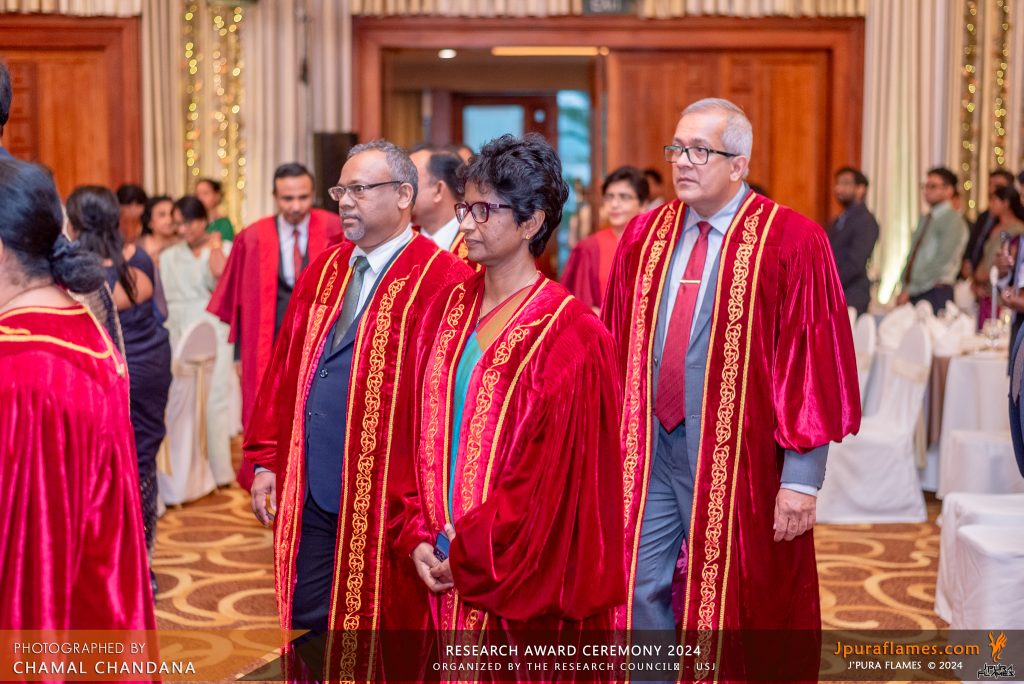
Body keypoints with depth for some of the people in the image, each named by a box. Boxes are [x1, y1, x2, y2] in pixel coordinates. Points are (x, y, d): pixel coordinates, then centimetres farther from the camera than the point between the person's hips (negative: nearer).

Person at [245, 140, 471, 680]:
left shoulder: (441, 280, -13)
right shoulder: (323, 271, 11)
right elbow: (283, 368, 13)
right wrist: (266, 460, 10)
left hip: (386, 503, -6)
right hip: (310, 491, 6)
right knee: (309, 626, 16)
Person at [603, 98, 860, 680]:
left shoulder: (790, 242, -9)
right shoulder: (644, 237, 6)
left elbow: (813, 365, -10)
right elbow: (617, 351, 9)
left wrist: (802, 477, -12)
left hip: (735, 458, -4)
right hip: (648, 450, 4)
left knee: (729, 605, 10)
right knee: (640, 594, 7)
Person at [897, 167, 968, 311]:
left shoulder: (953, 220, -6)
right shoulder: (924, 220, 19)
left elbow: (942, 261, -14)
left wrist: (910, 290, -15)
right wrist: (904, 287, 4)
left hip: (935, 295, -7)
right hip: (912, 294, 7)